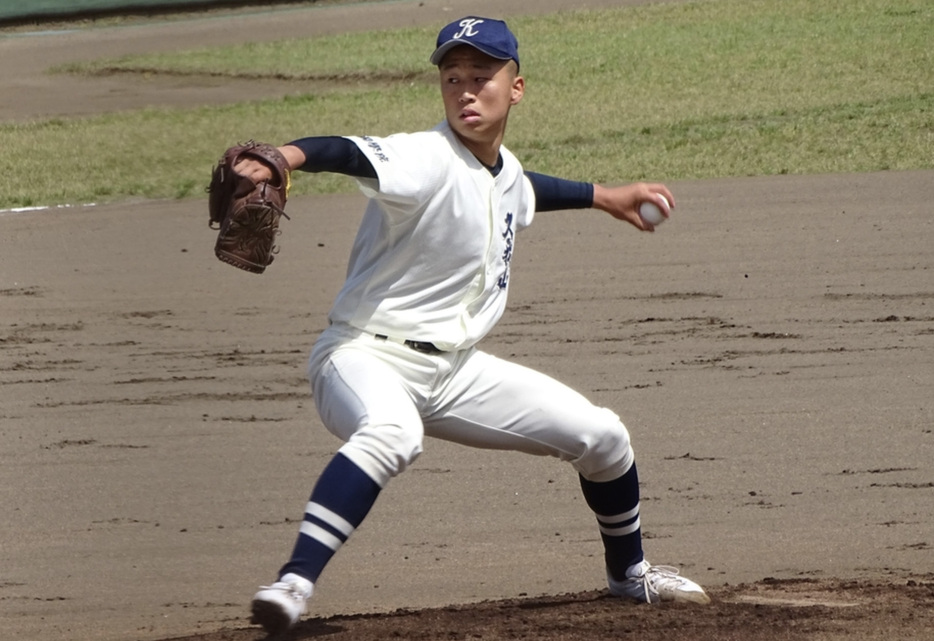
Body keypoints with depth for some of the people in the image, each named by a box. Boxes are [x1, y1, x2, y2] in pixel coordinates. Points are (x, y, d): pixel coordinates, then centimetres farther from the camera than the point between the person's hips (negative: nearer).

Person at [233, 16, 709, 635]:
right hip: (367, 356, -8)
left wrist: (602, 197, 44)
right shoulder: (427, 160, -19)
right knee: (393, 434, -43)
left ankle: (629, 572, 37)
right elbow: (352, 154, -41)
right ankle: (293, 585, -49)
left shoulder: (505, 171, 7)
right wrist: (287, 157, -61)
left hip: (452, 369, 8)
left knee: (602, 436, 10)